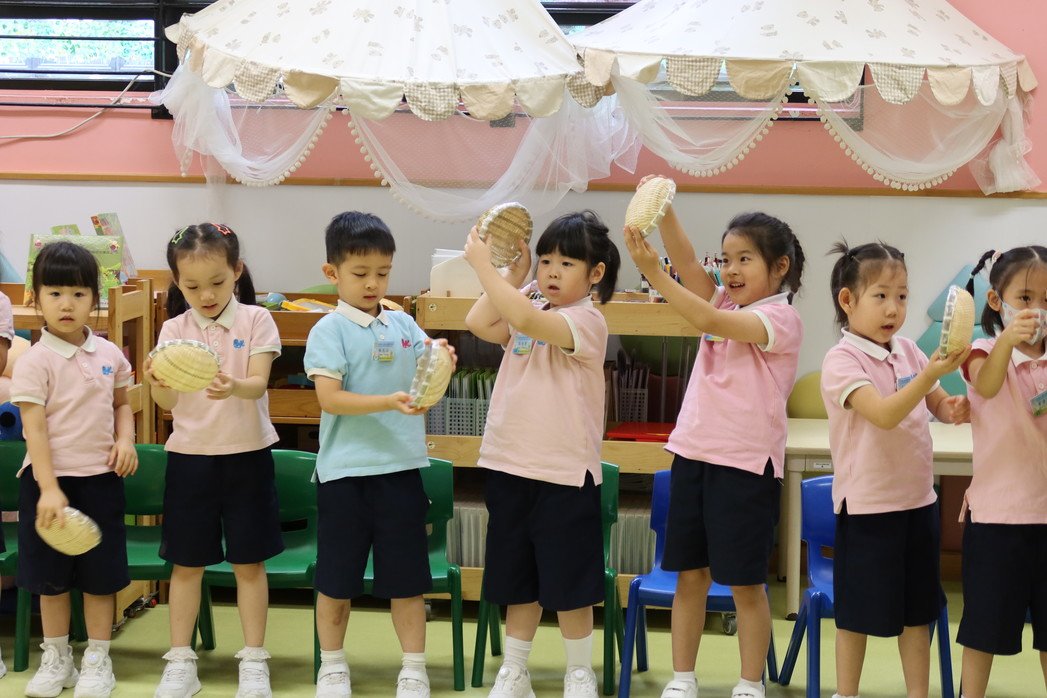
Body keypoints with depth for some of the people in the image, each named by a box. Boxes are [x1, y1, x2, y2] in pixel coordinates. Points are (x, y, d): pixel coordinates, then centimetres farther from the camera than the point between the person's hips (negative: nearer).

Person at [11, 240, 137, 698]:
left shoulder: (109, 354, 3)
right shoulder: (35, 361, -9)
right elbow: (34, 428, -13)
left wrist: (126, 438, -4)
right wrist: (48, 489, -19)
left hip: (101, 477, 3)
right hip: (50, 478, -3)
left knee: (101, 573, 8)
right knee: (51, 575, 9)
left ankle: (97, 659, 20)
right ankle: (56, 658, 24)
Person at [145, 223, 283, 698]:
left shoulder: (255, 320, -5)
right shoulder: (175, 329, 0)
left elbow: (259, 383, -16)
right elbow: (168, 404, -6)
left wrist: (234, 387, -39)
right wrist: (158, 385, -29)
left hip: (247, 455, -2)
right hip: (189, 455, 2)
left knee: (249, 562, 6)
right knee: (186, 564, 9)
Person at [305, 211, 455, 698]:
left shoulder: (404, 324, 7)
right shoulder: (329, 330, -6)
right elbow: (329, 399, -15)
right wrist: (389, 403, -25)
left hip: (401, 469, 3)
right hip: (345, 471, -3)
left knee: (406, 575, 9)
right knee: (336, 576, 10)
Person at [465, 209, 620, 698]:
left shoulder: (586, 320, -13)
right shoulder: (529, 313, 10)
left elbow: (525, 319, -28)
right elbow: (479, 323, -4)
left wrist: (482, 264, -23)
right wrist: (515, 272, -2)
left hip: (565, 473, -6)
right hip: (511, 466, 6)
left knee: (568, 583, 5)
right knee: (517, 580, 15)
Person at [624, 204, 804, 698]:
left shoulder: (781, 317, -9)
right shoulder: (726, 303, 11)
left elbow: (710, 322, -23)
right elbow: (686, 262, -4)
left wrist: (653, 273, -29)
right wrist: (664, 210, -20)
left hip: (746, 463, -6)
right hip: (694, 453, 6)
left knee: (745, 582, 4)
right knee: (690, 575, 10)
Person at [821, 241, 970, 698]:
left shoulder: (908, 351, 4)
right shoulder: (842, 361, -15)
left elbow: (939, 403, 14)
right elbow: (884, 414, -28)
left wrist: (953, 409, -10)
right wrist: (930, 375, -39)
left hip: (918, 500, 6)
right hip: (867, 505, -6)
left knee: (918, 609, 15)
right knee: (858, 612, 6)